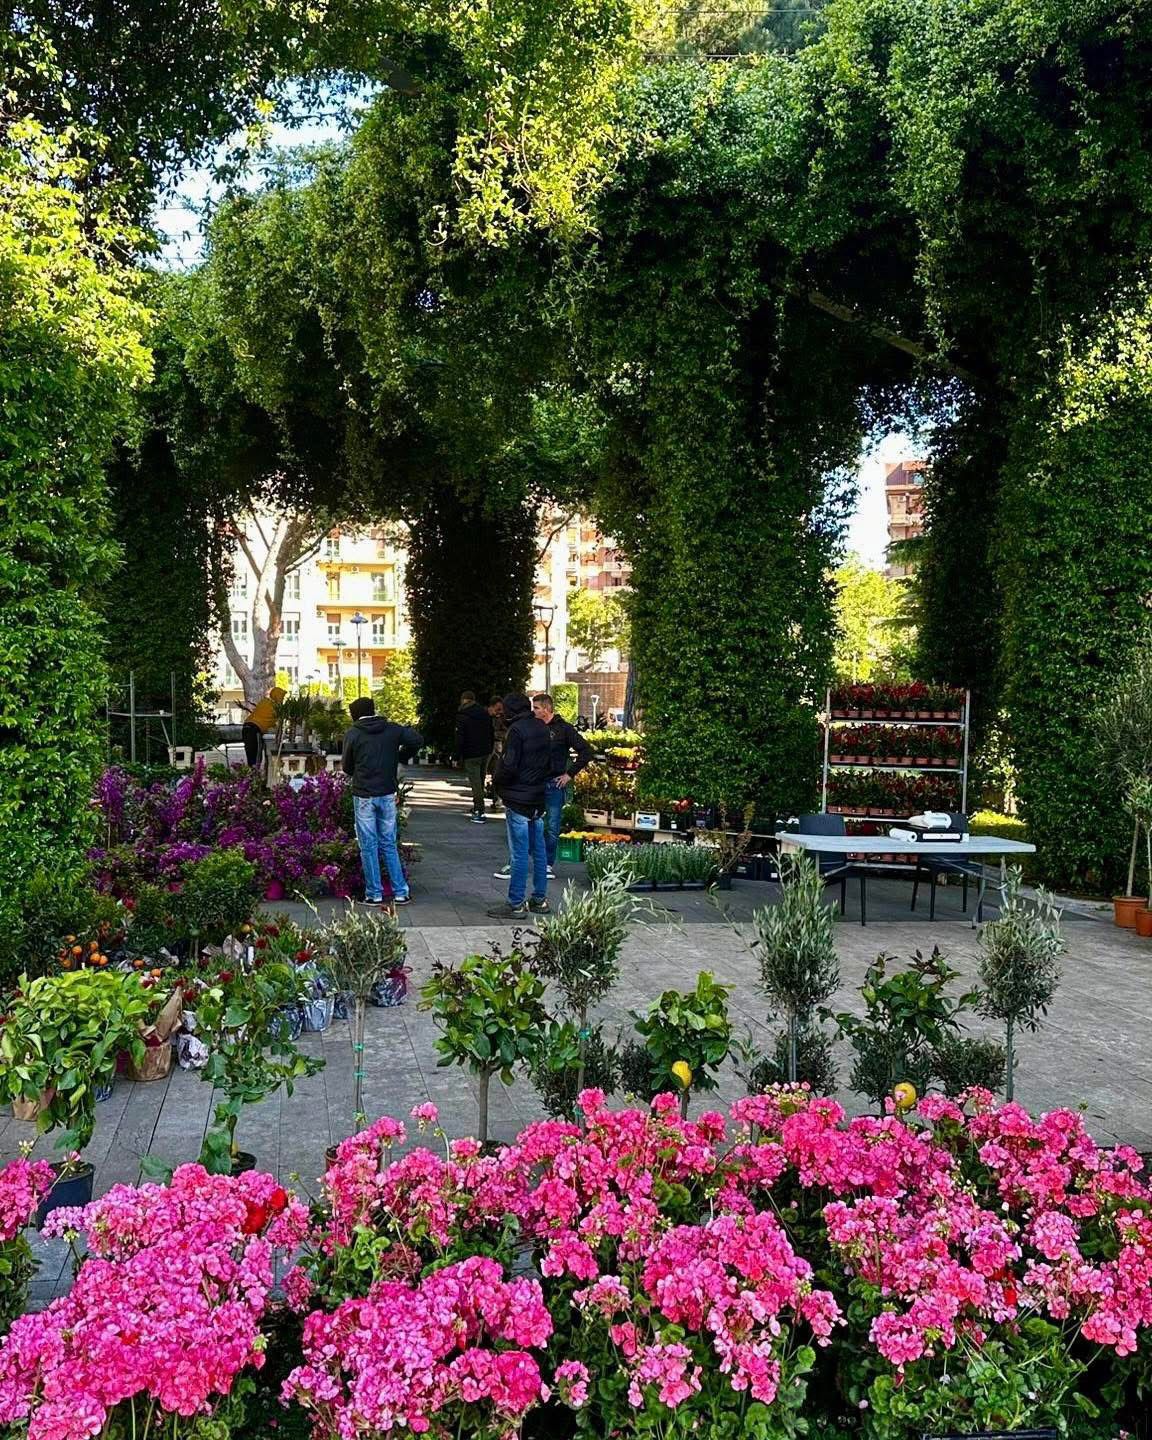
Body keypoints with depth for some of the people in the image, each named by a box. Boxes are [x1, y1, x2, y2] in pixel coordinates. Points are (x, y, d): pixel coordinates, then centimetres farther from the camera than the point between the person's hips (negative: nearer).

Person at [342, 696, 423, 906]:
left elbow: (347, 767, 1)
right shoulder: (391, 730, 2)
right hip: (387, 794, 3)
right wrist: (401, 758, 6)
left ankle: (374, 893, 9)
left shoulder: (352, 735, -5)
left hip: (363, 796, -3)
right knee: (389, 845, 12)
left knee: (369, 847, 5)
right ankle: (400, 892, 10)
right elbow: (417, 739, -7)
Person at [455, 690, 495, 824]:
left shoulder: (462, 716, -9)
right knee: (481, 781, 16)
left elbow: (459, 738, -13)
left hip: (471, 755, -6)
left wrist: (459, 755, -7)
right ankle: (477, 808, 26)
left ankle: (479, 813, -8)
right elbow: (492, 733, 13)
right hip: (485, 753, 6)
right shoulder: (485, 713, 10)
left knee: (476, 783, -5)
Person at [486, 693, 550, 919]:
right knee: (538, 850, 12)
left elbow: (509, 766, -19)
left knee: (519, 853, -4)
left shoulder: (517, 729, -16)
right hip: (538, 798, 8)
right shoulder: (541, 728, 10)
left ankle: (516, 904, 0)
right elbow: (549, 763, 16)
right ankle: (540, 899, 19)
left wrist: (498, 782, -2)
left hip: (518, 799, -8)